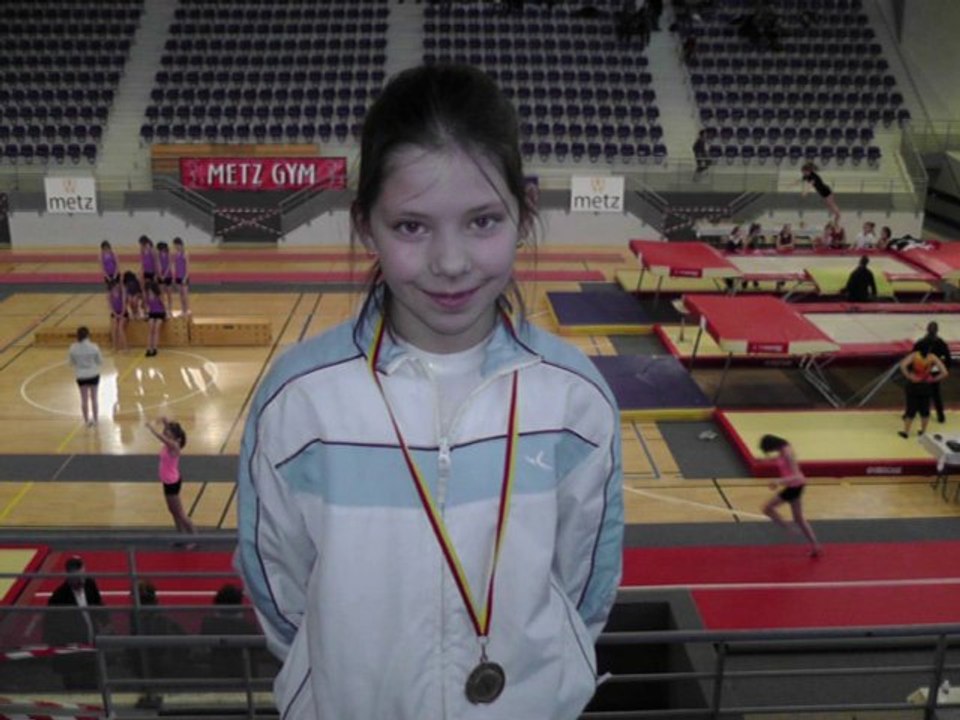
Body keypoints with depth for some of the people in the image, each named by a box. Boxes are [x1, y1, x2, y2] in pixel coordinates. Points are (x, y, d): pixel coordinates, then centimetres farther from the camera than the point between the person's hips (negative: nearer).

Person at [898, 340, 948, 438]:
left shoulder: (914, 355, -12)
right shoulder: (933, 358, -9)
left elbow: (903, 365, -28)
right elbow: (944, 372, -15)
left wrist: (909, 376, -16)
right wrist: (933, 379, -4)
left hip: (913, 385, -1)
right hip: (926, 386, 1)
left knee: (910, 409, 9)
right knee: (925, 410, 16)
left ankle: (906, 431, 17)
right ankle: (923, 431, 26)